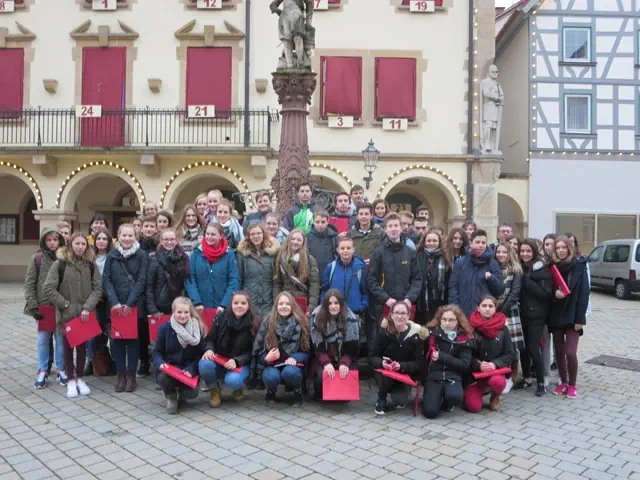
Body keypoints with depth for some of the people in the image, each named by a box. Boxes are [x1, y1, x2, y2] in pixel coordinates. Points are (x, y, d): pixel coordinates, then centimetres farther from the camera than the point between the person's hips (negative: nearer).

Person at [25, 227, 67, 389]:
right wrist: (32, 305, -9)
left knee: (61, 339, 8)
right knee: (43, 339, 9)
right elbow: (29, 283, -2)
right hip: (43, 305, 0)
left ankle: (61, 369, 21)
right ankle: (42, 372, 20)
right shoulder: (37, 258, -2)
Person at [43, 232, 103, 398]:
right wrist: (66, 305, -10)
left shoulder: (91, 265, 1)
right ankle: (71, 380, 19)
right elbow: (48, 288, -9)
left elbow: (98, 288, -1)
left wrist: (87, 307, -12)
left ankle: (80, 379, 24)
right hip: (66, 314, -2)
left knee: (82, 346, 10)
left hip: (85, 314, 2)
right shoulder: (59, 264, -7)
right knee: (68, 346, 8)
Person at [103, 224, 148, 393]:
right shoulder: (111, 255, 4)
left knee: (134, 338, 4)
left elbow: (141, 280, -6)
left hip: (135, 305, -2)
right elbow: (106, 280, 0)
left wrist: (130, 303, -12)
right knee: (117, 338, 6)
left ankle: (131, 374, 14)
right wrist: (114, 302, -11)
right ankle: (121, 374, 16)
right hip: (116, 305, 2)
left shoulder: (141, 255, -2)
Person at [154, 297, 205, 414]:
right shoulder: (165, 328, -4)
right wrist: (160, 363, -20)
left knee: (192, 393, -23)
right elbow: (157, 351, 2)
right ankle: (171, 396, 4)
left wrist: (191, 369, -21)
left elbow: (200, 353, -4)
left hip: (189, 370, 0)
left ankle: (181, 393, 20)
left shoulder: (198, 328, -5)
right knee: (163, 377, -34)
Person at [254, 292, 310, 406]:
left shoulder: (300, 323, -5)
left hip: (293, 364, -1)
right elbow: (258, 350, -1)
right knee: (271, 376, -33)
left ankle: (298, 391, 1)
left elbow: (306, 351, -2)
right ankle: (271, 391, 6)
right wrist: (266, 358, -22)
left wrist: (295, 358, -22)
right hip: (273, 365, 1)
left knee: (290, 372, -35)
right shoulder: (267, 323, -4)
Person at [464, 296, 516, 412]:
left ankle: (495, 397, 3)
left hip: (496, 370, 1)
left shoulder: (502, 328, -1)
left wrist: (495, 364, -16)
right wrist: (478, 365, -21)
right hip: (474, 372, -1)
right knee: (473, 407, -17)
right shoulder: (471, 327, -6)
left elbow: (510, 354, 0)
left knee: (498, 382, -35)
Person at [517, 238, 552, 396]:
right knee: (523, 347, 10)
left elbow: (546, 293, -16)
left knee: (533, 348, -7)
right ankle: (527, 378, 26)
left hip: (536, 315, -5)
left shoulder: (542, 269, -9)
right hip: (522, 313, 5)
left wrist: (527, 281, -19)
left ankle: (541, 383, 8)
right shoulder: (519, 268, 6)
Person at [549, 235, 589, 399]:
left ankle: (572, 385, 10)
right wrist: (554, 292, -15)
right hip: (556, 314, 4)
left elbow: (583, 292, -8)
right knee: (559, 351, 9)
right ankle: (563, 382, 24)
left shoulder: (579, 265, -4)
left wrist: (580, 317, -13)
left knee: (570, 352, -7)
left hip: (572, 315, -4)